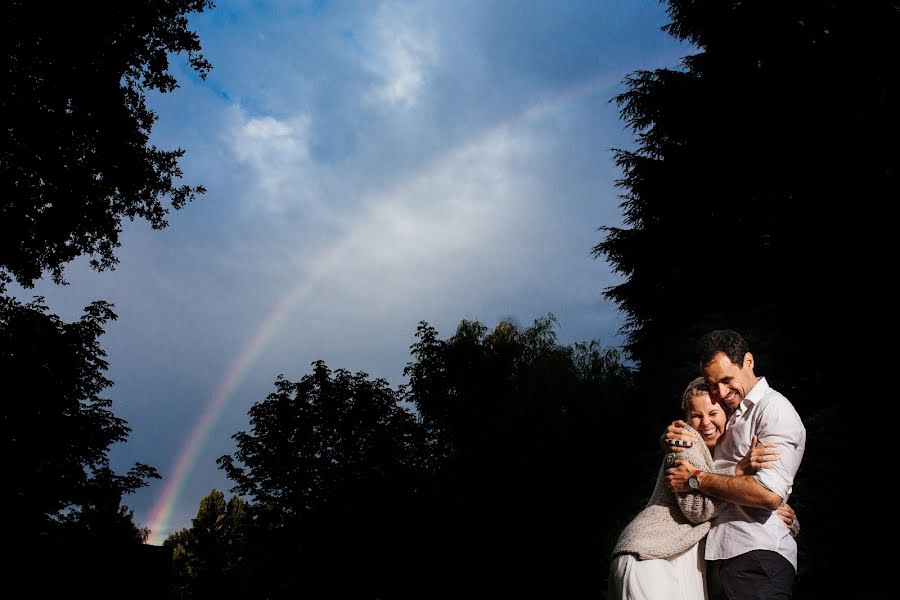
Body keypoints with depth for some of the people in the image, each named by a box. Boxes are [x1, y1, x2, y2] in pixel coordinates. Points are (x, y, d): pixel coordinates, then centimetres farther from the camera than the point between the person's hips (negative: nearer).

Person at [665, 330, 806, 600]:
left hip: (757, 557, -8)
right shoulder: (732, 415, 19)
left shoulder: (774, 409, -8)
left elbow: (769, 493, -21)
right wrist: (674, 438, 5)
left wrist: (696, 480, -13)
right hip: (717, 556, 8)